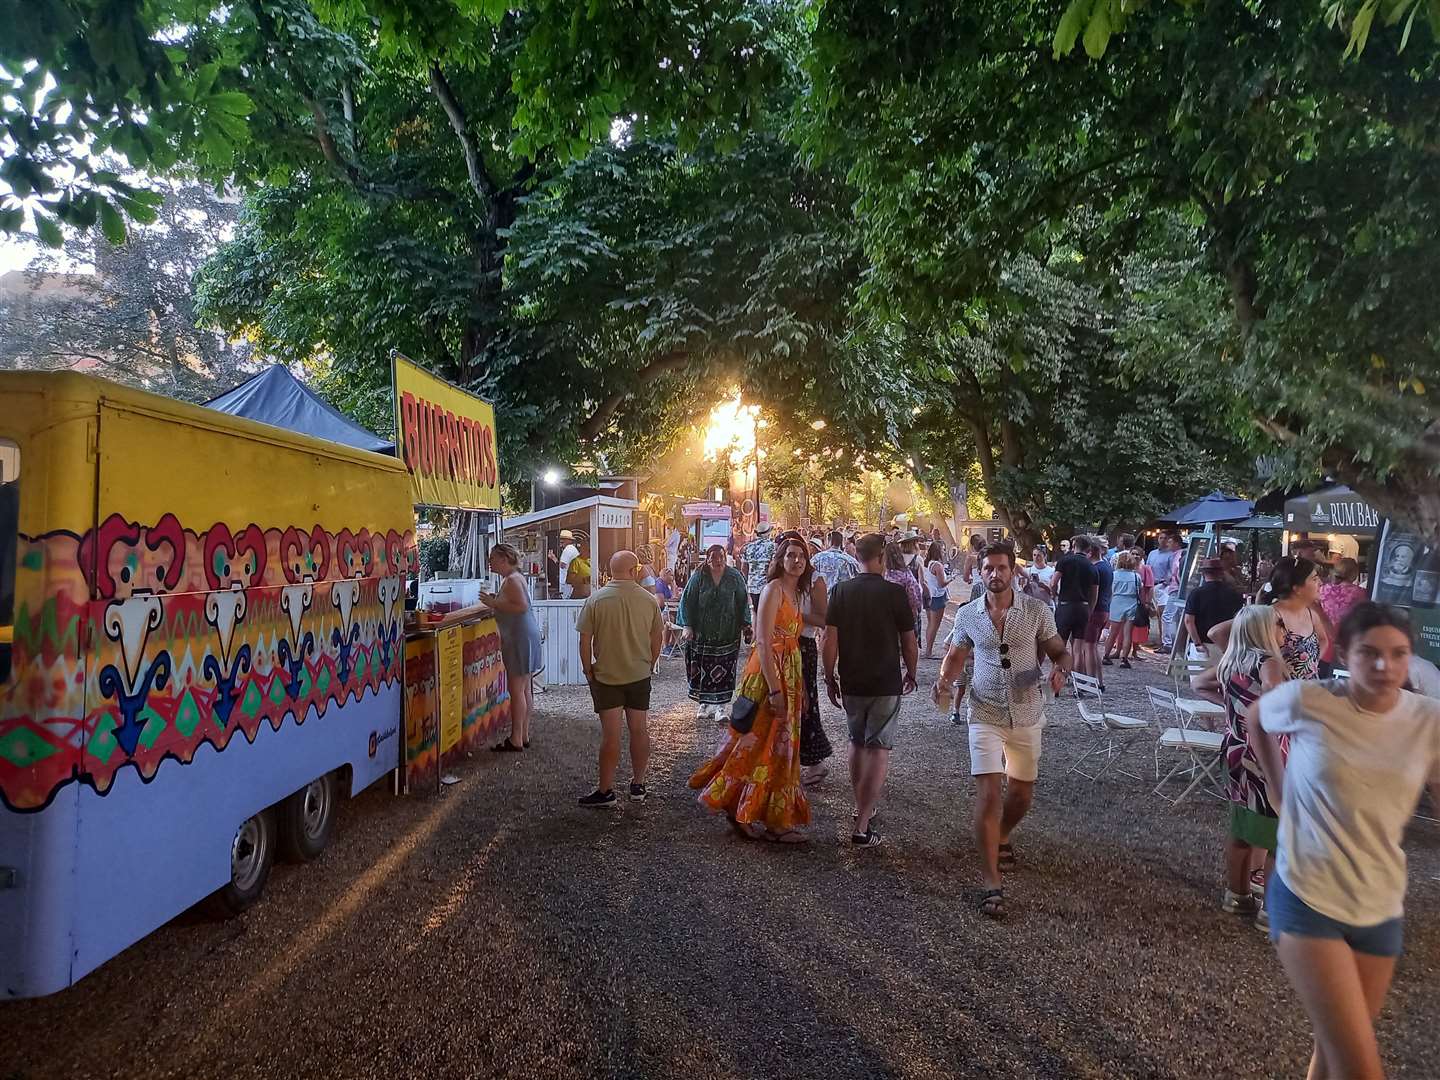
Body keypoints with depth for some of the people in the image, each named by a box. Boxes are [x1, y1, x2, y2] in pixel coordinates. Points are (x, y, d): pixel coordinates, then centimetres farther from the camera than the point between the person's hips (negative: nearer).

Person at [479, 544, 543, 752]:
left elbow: (522, 606, -26)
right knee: (525, 689, 14)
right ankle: (524, 735, 21)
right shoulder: (513, 577, 16)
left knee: (516, 690, -6)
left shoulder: (512, 580, -15)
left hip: (520, 639, -11)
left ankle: (516, 740, -2)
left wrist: (495, 604, -20)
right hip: (523, 637, 11)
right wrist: (496, 600, 11)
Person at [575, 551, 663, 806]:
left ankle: (606, 790, 9)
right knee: (639, 730, 11)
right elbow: (657, 638, 3)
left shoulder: (596, 600, -11)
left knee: (610, 734, 2)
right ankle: (638, 785, 21)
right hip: (640, 675, 2)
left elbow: (585, 640, -10)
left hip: (606, 676, -2)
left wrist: (588, 670, 2)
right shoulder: (648, 600, -5)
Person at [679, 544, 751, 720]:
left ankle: (722, 706, 2)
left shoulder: (734, 577, 1)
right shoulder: (698, 576, -2)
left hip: (727, 633, 0)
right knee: (702, 670, 4)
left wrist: (745, 624, -1)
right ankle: (705, 704, 17)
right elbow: (687, 600, -1)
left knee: (724, 671, -3)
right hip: (702, 632, 0)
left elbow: (743, 602, 5)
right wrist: (687, 626, -7)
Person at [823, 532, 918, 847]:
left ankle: (860, 810, 31)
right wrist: (911, 674, 13)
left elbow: (830, 640, -4)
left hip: (851, 683, 3)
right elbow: (909, 643, -4)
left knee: (857, 743, 21)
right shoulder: (895, 592, -10)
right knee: (878, 750, 2)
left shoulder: (842, 591, -3)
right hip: (886, 684, -3)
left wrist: (830, 678, 7)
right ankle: (862, 827, -2)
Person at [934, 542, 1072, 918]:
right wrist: (945, 680, -10)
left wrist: (1060, 669, -21)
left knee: (1022, 794, 15)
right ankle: (991, 883, -3)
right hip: (985, 715, -1)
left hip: (1027, 716, 1)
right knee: (988, 794, -10)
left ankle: (1001, 838, 48)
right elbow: (956, 655, 10)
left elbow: (1060, 651, 2)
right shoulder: (967, 614, -1)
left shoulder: (1037, 611, -4)